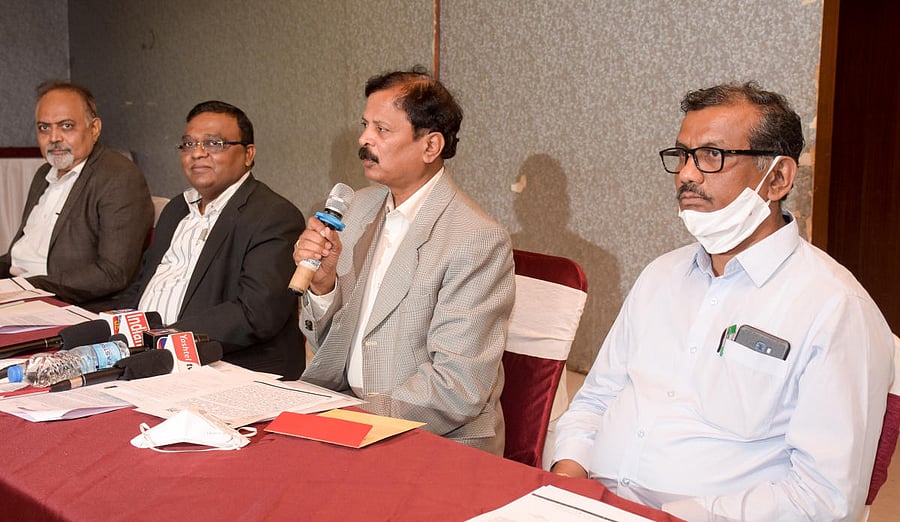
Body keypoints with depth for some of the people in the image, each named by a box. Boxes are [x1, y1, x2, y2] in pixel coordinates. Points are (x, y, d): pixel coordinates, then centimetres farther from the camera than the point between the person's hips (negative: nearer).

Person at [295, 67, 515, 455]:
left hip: (441, 441, -6)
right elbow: (325, 342, 10)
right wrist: (322, 282, -10)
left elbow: (458, 388, -20)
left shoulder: (479, 241, -16)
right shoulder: (363, 206, 7)